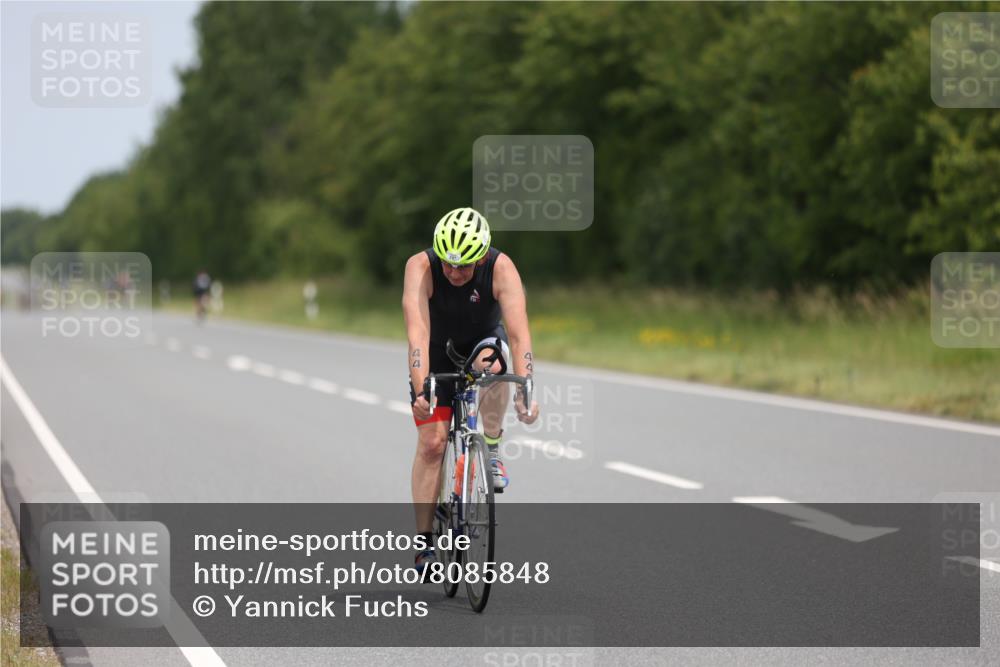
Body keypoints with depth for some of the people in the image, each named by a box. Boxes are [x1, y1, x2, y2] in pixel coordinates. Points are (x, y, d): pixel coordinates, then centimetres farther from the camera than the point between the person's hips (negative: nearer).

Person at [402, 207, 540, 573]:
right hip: (437, 351, 0)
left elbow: (519, 334, -39)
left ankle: (493, 449, -14)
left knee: (491, 363, -37)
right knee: (431, 443, -9)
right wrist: (420, 391, -54)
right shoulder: (420, 267, -32)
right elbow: (417, 332, -42)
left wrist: (524, 393, -52)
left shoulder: (501, 268, -31)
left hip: (485, 340, 0)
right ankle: (425, 542, -1)